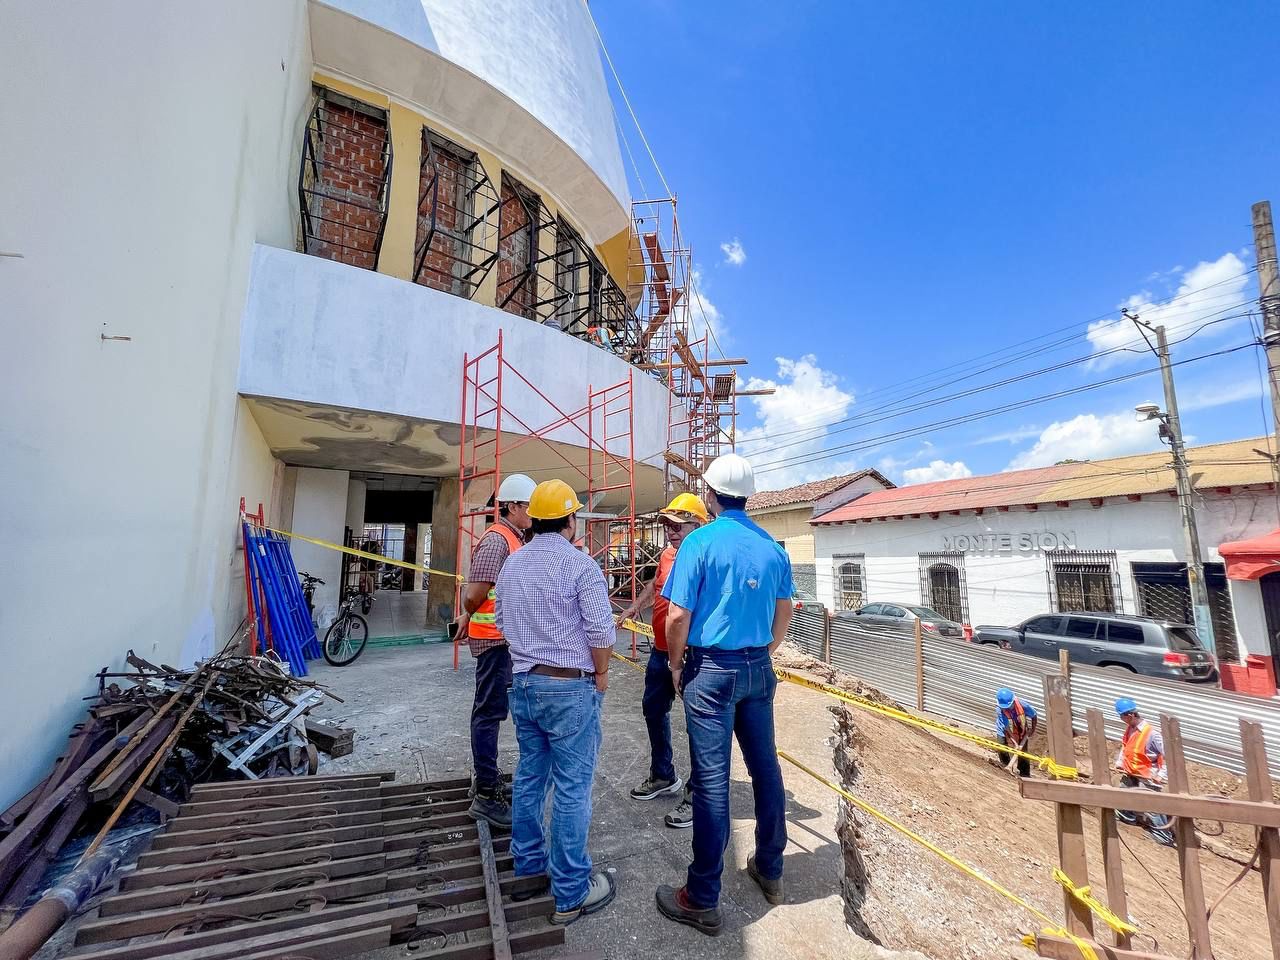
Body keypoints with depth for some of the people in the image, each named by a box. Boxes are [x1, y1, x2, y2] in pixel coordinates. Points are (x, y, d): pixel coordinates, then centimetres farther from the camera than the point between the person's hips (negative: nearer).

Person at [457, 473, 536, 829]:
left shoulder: (514, 539, 12)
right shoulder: (497, 540, -19)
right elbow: (473, 593, -23)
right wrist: (468, 616, -4)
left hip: (504, 638, 10)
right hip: (494, 638, -10)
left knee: (491, 709, 19)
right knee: (489, 712, 0)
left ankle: (486, 782, 34)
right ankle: (486, 795, 12)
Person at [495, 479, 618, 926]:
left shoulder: (511, 563, 5)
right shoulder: (579, 563, -16)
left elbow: (503, 623, 12)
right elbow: (600, 630, -18)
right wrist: (601, 674, -3)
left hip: (523, 682, 7)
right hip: (570, 687, -7)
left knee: (529, 776, 21)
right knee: (572, 789, 6)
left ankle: (527, 862, 37)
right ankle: (571, 893, 19)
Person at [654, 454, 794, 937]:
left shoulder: (700, 541, -13)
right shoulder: (772, 546, 4)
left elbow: (679, 615, -16)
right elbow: (784, 611, 11)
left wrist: (676, 664, -1)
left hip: (711, 667, -5)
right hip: (758, 668, 6)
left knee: (711, 779, 3)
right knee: (765, 767, 18)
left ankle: (703, 900, 17)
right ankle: (769, 870, 36)